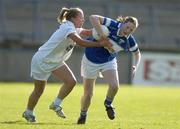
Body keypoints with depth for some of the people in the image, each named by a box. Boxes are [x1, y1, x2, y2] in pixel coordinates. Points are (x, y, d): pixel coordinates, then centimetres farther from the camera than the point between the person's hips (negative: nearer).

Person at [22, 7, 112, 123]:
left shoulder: (74, 28, -1)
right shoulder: (68, 29, -29)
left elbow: (87, 32, 6)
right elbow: (81, 42, -39)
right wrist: (100, 44, -37)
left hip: (56, 61, 8)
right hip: (42, 60, -8)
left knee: (71, 81, -8)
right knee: (39, 90, 5)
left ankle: (56, 104, 10)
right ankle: (28, 112, 27)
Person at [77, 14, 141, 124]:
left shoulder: (129, 40, -14)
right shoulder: (112, 25, -26)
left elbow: (137, 53, 5)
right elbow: (93, 18, -33)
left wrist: (135, 67, -12)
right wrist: (101, 32, -43)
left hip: (109, 61, 3)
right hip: (91, 60, -3)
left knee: (114, 86, -23)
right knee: (88, 94, 3)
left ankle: (108, 104, 11)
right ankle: (83, 115, 32)